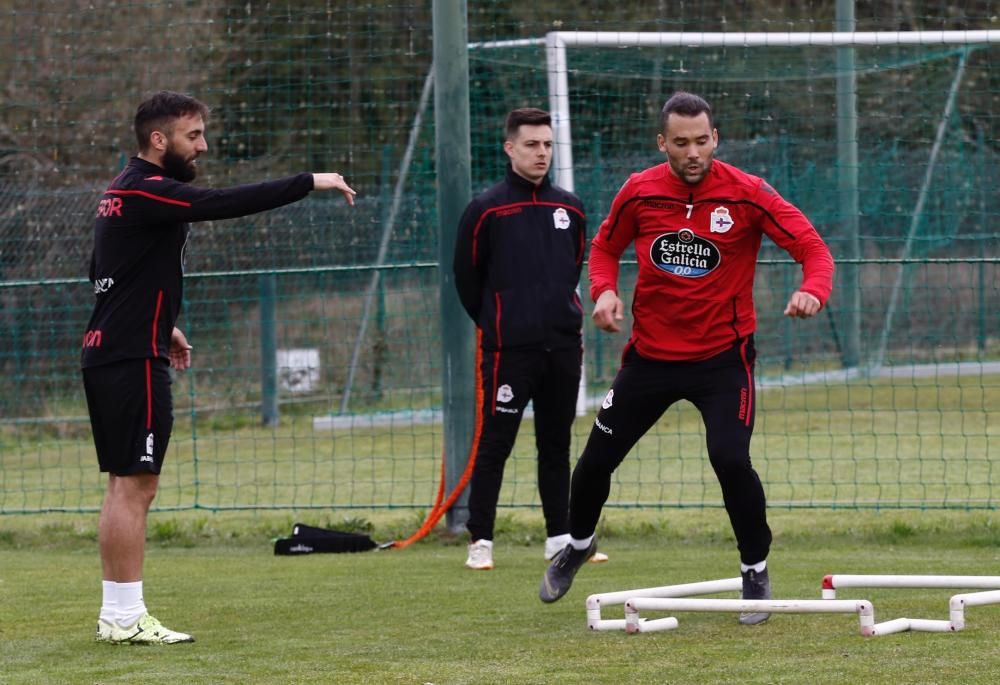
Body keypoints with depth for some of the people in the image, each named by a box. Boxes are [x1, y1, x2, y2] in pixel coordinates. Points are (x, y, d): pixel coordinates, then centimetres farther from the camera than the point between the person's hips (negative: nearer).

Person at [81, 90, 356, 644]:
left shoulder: (124, 193, 16)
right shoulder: (148, 191, -15)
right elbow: (226, 203, -26)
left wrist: (158, 324, 21)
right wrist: (309, 183, -23)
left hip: (108, 353, 10)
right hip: (133, 360, -10)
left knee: (127, 488, 12)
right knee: (134, 487, -7)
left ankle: (116, 613, 15)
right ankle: (125, 617, -6)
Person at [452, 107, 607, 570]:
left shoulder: (569, 208, 8)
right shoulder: (486, 210, -5)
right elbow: (467, 276, 2)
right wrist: (494, 324, 8)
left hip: (563, 346, 4)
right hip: (508, 349, -4)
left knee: (556, 444, 10)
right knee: (494, 444, -4)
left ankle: (560, 537, 17)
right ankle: (480, 540, 1)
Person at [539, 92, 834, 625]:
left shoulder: (747, 194, -14)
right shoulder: (639, 192, -6)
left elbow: (813, 248, -16)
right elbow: (605, 247, 12)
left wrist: (812, 290, -37)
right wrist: (605, 290, -9)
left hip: (722, 356, -3)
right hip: (650, 354, 3)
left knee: (731, 460, -19)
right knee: (597, 458, 10)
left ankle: (755, 571, 4)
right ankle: (578, 543, 41)